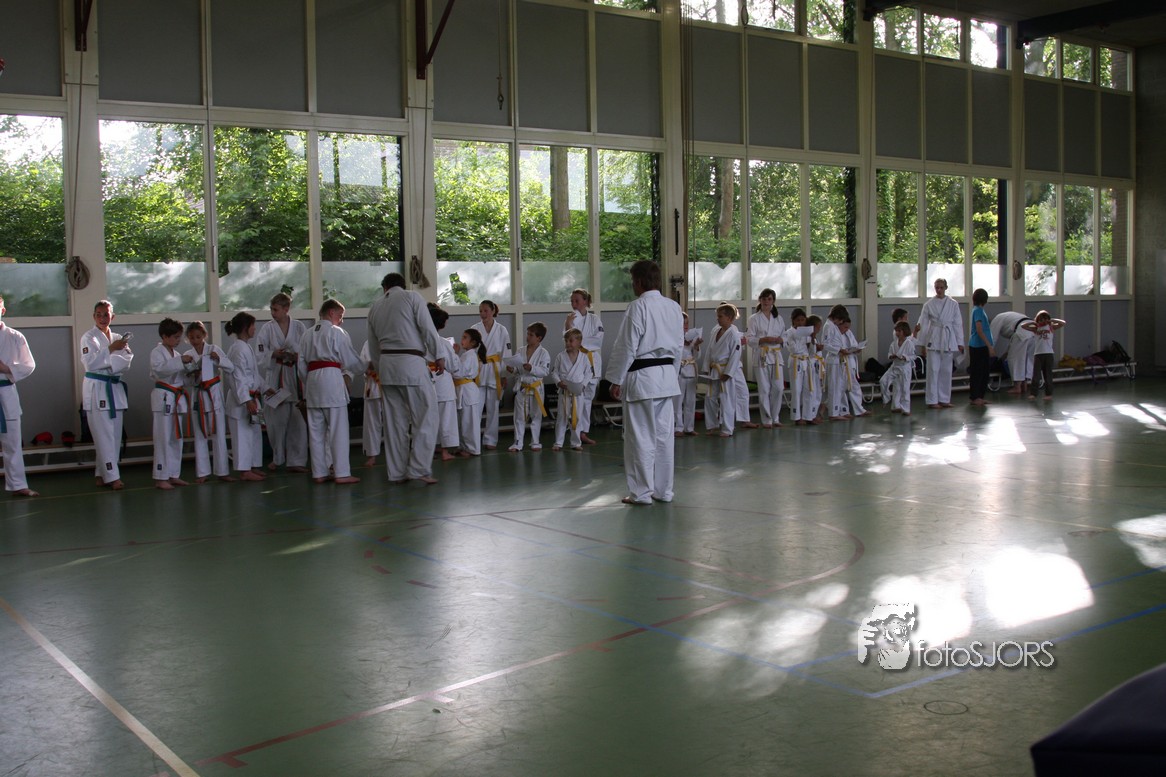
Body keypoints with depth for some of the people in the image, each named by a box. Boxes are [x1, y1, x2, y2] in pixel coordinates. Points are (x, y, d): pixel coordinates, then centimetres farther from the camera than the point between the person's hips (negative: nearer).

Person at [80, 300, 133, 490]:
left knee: (115, 435, 7)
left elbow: (127, 362, 3)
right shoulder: (89, 338, -3)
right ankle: (112, 476, -6)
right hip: (96, 389, -6)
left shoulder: (118, 338, 12)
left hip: (114, 388, 6)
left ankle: (101, 474, 16)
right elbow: (90, 362, -16)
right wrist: (111, 349, -20)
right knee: (104, 435, -8)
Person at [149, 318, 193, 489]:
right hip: (163, 397, -8)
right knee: (163, 439, -8)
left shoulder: (176, 353, 16)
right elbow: (159, 368, -28)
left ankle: (174, 475, 19)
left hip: (177, 398, 8)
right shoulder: (157, 352, -8)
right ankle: (160, 478, -5)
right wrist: (180, 361, -31)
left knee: (177, 438, 11)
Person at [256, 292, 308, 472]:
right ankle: (278, 458, 21)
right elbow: (259, 355, 1)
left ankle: (296, 461, 4)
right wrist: (274, 354, -16)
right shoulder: (267, 328, 3)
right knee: (276, 420, 3)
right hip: (275, 378, 0)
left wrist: (298, 357, -15)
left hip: (295, 378, 0)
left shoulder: (299, 327, 4)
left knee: (297, 420, -2)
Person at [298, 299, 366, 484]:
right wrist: (367, 365, 16)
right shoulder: (337, 332, -2)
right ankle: (341, 473, -6)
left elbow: (301, 365, 16)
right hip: (331, 378, -7)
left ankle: (319, 473, 13)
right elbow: (350, 360, -1)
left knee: (316, 430, 9)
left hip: (312, 379, 7)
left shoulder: (307, 334, 16)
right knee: (338, 429, -4)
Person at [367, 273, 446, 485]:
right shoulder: (412, 297, 0)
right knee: (425, 417, -1)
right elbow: (428, 329, -8)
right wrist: (439, 356, 1)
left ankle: (396, 472, 13)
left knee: (395, 421, 10)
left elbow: (373, 346, 19)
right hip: (411, 363, -6)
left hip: (387, 365, 6)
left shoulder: (375, 307, 15)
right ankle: (419, 469, -6)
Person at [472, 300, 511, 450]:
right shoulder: (475, 329, 1)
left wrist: (504, 376, 0)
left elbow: (506, 354, 3)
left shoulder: (502, 330, 1)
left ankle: (490, 439, 17)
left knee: (492, 408, 7)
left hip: (495, 372, 0)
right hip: (477, 372, 0)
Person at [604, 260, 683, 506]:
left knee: (640, 436, 0)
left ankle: (642, 492, 5)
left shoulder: (638, 307, -14)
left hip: (641, 377, -7)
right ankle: (663, 490, 19)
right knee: (664, 434, 12)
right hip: (667, 375, 7)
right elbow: (679, 345, 13)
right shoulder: (674, 307, 7)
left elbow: (626, 347, -14)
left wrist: (616, 380, -7)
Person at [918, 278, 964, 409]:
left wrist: (960, 343, 4)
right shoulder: (929, 304, 1)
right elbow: (923, 324, 3)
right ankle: (932, 400, -1)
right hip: (933, 340, -2)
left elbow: (958, 323, 7)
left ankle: (944, 399, 15)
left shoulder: (953, 304, 5)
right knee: (933, 370, -5)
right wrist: (923, 344, 1)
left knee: (946, 371, 7)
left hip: (948, 340, 2)